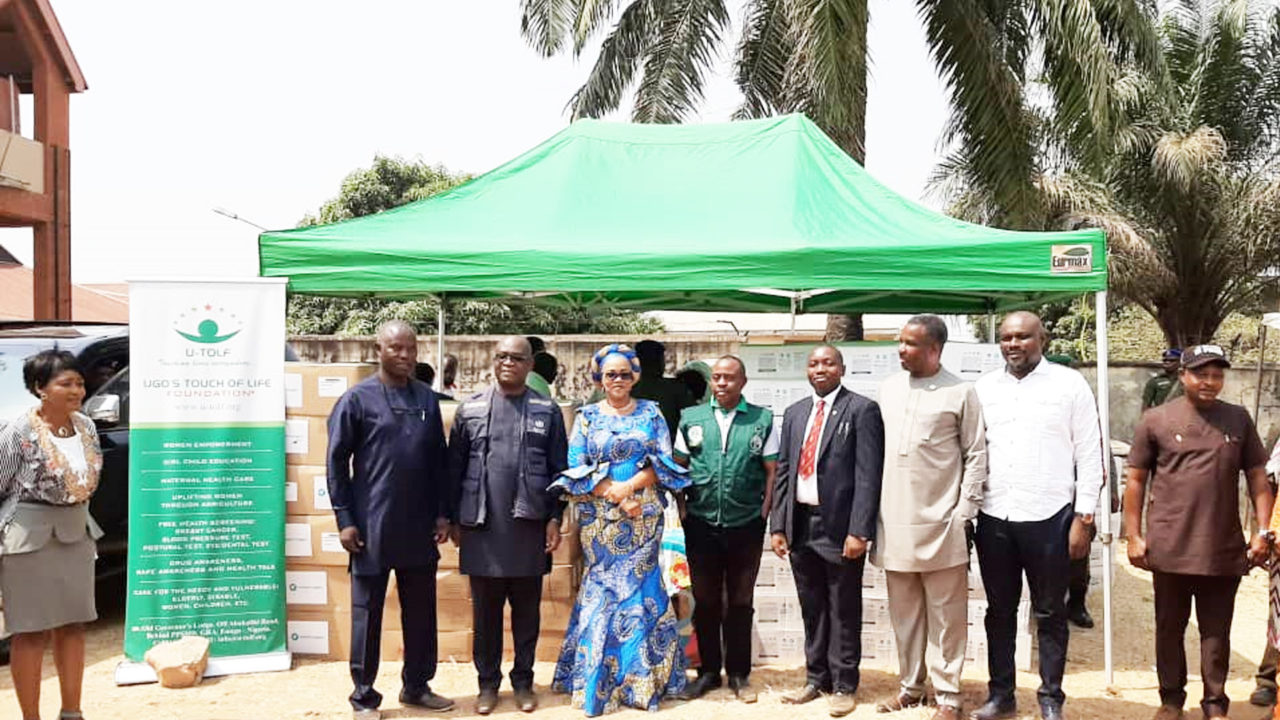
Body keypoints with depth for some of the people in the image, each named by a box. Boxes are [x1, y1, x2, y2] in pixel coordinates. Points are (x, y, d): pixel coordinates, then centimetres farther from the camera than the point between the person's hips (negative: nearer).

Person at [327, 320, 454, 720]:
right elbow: (337, 462, -4)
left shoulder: (427, 399, 7)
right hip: (372, 527, -4)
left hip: (419, 528, 4)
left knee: (421, 611, 12)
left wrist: (443, 513, 7)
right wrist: (345, 519, -8)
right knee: (367, 613, 6)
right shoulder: (357, 399, -5)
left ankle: (417, 686, 26)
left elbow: (439, 460, 11)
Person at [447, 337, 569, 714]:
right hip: (482, 526, 1)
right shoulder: (470, 409, 5)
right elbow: (455, 468, 6)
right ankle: (488, 682, 20)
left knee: (526, 610, 8)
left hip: (529, 525, 0)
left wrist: (554, 519, -2)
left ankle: (523, 680, 21)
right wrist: (454, 520, 4)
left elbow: (559, 470, 3)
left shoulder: (548, 411, 3)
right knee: (485, 610, 8)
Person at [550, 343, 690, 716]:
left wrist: (629, 486, -14)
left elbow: (664, 462, 0)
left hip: (644, 516, 0)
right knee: (601, 590, 2)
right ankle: (597, 678, 11)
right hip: (600, 519, 0)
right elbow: (576, 469, -2)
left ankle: (640, 678, 12)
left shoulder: (651, 413, 7)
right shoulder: (587, 416, 5)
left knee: (640, 588, 2)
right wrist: (614, 495, -13)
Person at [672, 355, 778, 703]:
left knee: (740, 602, 8)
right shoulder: (691, 418, 5)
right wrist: (682, 510, 2)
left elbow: (772, 471, 1)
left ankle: (738, 674, 20)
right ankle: (708, 670, 23)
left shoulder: (762, 420, 1)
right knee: (705, 601, 10)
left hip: (746, 526, -1)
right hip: (701, 525, 1)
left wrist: (764, 513, -5)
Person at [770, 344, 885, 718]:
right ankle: (816, 679, 26)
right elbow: (783, 471, 12)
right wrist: (778, 525, 5)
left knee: (843, 610, 6)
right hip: (800, 523, 5)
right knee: (812, 608, 15)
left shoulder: (862, 409, -5)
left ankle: (843, 685, 17)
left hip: (839, 525, -5)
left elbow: (868, 474, -11)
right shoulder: (795, 413, 13)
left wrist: (859, 530, -17)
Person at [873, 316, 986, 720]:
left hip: (940, 523, -4)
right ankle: (910, 686, 26)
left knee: (946, 614, 4)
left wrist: (965, 513, -8)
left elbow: (976, 456, -3)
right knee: (904, 612, 14)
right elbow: (877, 450, 11)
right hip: (894, 521, 4)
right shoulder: (888, 388, 8)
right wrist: (874, 512, 9)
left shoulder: (960, 393, -4)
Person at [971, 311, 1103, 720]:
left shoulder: (1069, 384, -2)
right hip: (993, 518, 3)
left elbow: (1090, 455, -2)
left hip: (1049, 518, -3)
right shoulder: (984, 387, 7)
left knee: (1050, 614, 8)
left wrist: (1083, 517, -6)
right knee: (999, 611, 13)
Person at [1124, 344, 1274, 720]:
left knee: (1217, 632, 10)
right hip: (1170, 548, -1)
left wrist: (1264, 530, 0)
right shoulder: (1155, 420, -1)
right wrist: (1134, 536, -1)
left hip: (1225, 549, 1)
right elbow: (1135, 481, 2)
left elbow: (1258, 477, 9)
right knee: (1170, 629, 11)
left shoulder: (1238, 419, 6)